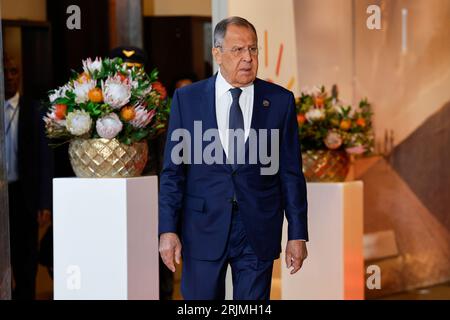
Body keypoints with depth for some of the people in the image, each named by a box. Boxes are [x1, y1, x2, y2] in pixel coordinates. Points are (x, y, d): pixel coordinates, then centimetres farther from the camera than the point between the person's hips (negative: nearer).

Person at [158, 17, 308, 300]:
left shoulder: (280, 101, 2)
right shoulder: (187, 99, 2)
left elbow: (291, 173, 3)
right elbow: (173, 170, 2)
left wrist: (298, 234, 0)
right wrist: (167, 230, -5)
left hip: (258, 233, 0)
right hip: (203, 231, 0)